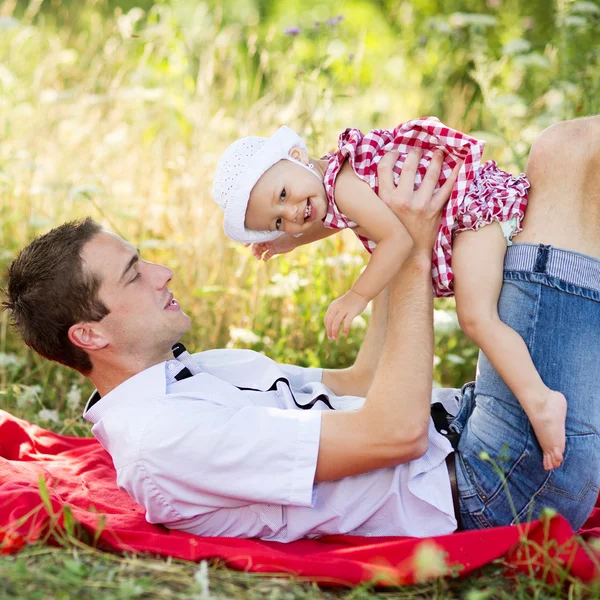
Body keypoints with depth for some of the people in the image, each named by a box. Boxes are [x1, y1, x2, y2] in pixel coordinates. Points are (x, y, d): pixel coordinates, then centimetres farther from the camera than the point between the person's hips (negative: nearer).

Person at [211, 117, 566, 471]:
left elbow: (399, 238, -32)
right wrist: (288, 242, 27)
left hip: (478, 206, -11)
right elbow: (335, 221, 32)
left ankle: (539, 402, -32)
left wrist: (357, 297, -26)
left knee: (476, 317, -24)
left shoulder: (346, 186, -24)